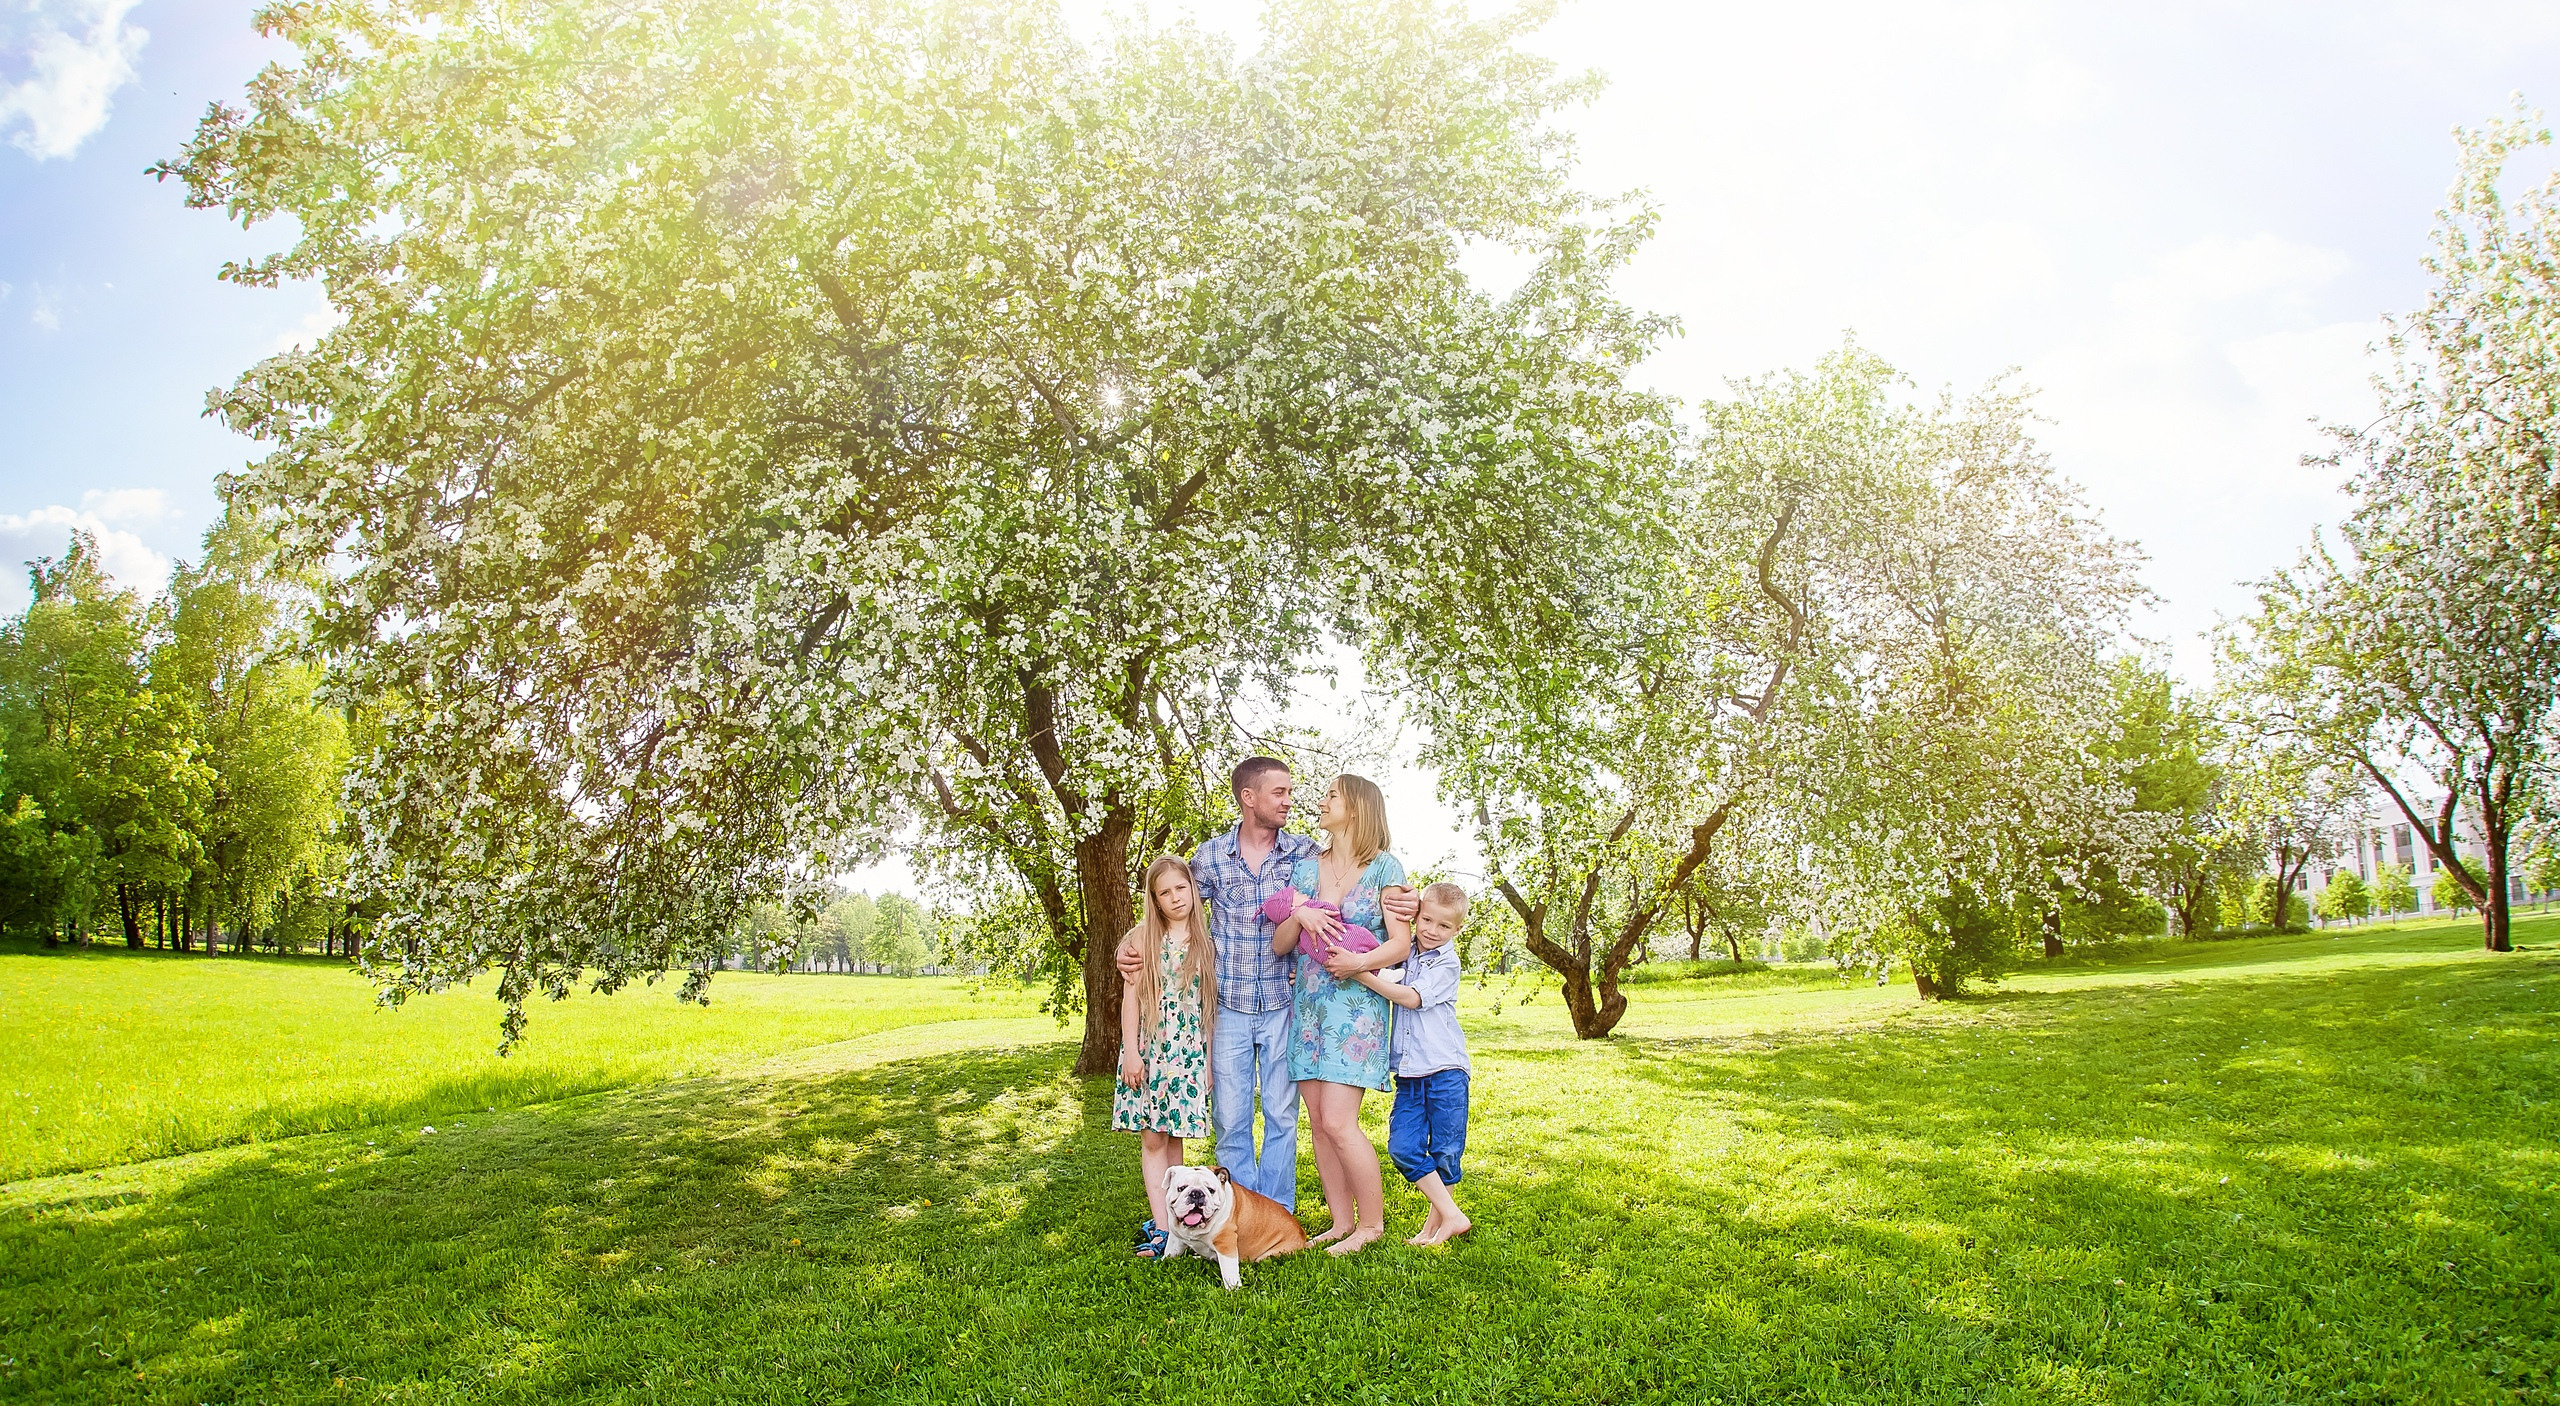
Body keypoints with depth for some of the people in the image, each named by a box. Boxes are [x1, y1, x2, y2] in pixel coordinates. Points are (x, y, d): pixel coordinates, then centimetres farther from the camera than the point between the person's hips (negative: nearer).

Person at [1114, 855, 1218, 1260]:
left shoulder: (1205, 942, 4)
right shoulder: (1142, 939, 1)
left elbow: (1212, 1004, 7)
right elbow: (1130, 998, -1)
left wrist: (1210, 1059, 5)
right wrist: (1130, 1051, -7)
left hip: (1188, 1053, 1)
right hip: (1148, 1048, -1)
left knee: (1174, 1138, 5)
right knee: (1152, 1137, -2)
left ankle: (1164, 1221, 12)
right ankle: (1162, 1226, 0)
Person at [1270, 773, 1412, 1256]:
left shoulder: (1384, 867, -2)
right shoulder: (1306, 867, 11)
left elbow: (1402, 942, -7)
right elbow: (1279, 944, 7)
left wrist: (1360, 962, -23)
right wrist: (1298, 916, -13)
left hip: (1356, 1007, -5)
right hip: (1307, 1005, 5)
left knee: (1338, 1122, -11)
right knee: (1318, 1120, 5)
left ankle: (1372, 1223, 6)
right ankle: (1342, 1221, 17)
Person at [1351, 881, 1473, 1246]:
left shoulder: (1446, 963, -7)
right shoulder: (1404, 953, 7)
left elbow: (1411, 997, -19)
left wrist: (1361, 974, -26)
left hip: (1445, 1069, -5)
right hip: (1409, 1073, 5)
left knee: (1444, 1152, 4)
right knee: (1403, 1147, -4)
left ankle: (1437, 1220, 21)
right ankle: (1453, 1216, 5)